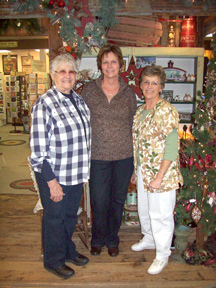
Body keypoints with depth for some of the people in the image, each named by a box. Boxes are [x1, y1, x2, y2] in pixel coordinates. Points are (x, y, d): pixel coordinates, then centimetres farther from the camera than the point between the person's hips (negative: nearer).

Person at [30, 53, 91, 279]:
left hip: (76, 174, 6)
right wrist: (52, 181, -18)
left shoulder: (78, 100, 6)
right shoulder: (44, 104, -16)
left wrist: (84, 171, 14)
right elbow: (38, 149, -18)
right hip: (53, 175, -6)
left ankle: (68, 251, 46)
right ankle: (54, 261, 35)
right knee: (54, 218, 12)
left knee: (70, 215, 22)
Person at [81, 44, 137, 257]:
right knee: (99, 202, 6)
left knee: (118, 200, 13)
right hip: (97, 157, -1)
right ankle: (97, 239, 33)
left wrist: (134, 155, 6)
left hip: (124, 156, 1)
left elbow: (133, 124, 8)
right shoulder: (89, 90, -1)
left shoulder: (128, 92, 3)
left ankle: (112, 239, 36)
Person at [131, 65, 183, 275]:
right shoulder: (140, 111, 8)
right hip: (143, 171, 8)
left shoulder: (166, 110, -16)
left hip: (161, 172, -8)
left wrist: (159, 177, -22)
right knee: (144, 209, 22)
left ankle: (162, 255, 24)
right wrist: (136, 171, 15)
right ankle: (149, 239, 46)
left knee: (160, 214, 5)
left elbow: (172, 147, -19)